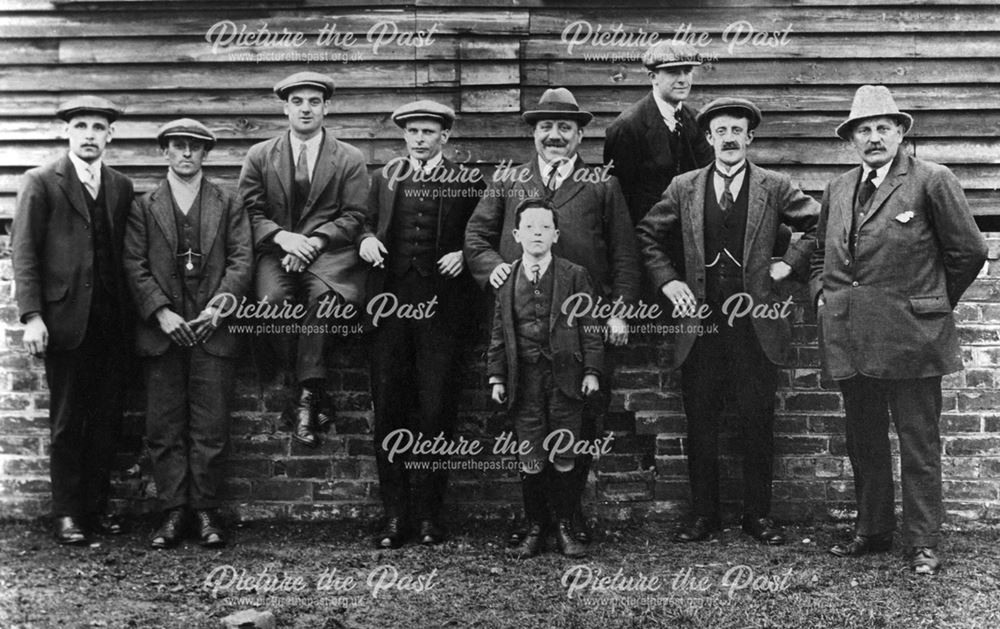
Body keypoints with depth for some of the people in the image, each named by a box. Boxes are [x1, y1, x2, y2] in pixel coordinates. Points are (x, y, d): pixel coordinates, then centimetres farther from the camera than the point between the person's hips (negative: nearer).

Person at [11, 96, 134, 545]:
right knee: (67, 421, 4)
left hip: (112, 322, 4)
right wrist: (31, 316, -12)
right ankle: (67, 513, 13)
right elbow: (23, 252, -4)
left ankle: (97, 505, 19)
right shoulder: (41, 182, 0)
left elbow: (124, 253, 10)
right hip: (66, 319, -4)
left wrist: (129, 310, 2)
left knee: (107, 419, 7)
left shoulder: (121, 187, 12)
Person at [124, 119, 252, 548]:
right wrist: (161, 312, -10)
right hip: (162, 331, 1)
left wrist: (220, 304, -12)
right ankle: (173, 512, 9)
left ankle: (205, 511, 9)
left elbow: (241, 260, 3)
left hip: (212, 329, 0)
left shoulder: (228, 204, 12)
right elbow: (134, 265, 2)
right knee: (165, 428, 2)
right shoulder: (144, 207, 11)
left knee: (210, 427, 0)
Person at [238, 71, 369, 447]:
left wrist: (313, 242, -13)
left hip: (328, 250, -1)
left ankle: (305, 394, -27)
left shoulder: (350, 159, 11)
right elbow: (251, 212, 7)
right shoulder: (260, 156, 14)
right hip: (277, 249, 1)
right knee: (274, 298, -32)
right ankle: (315, 397, -22)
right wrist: (282, 237, -13)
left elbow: (353, 217, 3)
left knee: (322, 294, -35)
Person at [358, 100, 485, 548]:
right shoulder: (384, 178, 18)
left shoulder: (468, 180, 9)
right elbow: (368, 224, 19)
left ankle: (429, 514, 9)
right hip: (391, 302, 3)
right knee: (388, 410, 2)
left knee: (436, 411, -2)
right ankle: (394, 515, 9)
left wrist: (465, 255, -11)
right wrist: (367, 239, -2)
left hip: (441, 305, -3)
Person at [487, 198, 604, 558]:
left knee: (564, 460, 2)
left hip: (565, 378, -1)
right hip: (524, 380, 1)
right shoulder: (505, 280, 8)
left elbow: (590, 327, 3)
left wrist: (592, 370, -4)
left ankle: (565, 528, 15)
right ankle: (534, 529, 16)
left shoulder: (574, 276, 4)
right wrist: (496, 377, 4)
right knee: (529, 461, 4)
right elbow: (498, 334, 11)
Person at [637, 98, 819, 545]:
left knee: (757, 424, 4)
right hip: (700, 323, 2)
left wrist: (790, 264, 1)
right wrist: (667, 280, 5)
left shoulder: (775, 188, 4)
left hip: (756, 323, -1)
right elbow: (647, 235, 15)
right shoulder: (684, 188, 8)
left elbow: (821, 225, 9)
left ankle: (758, 515, 17)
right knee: (700, 424, 6)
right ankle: (703, 515, 17)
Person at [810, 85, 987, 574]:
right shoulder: (838, 189, 13)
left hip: (909, 338, -5)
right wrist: (822, 294, 12)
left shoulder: (932, 181, -5)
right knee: (863, 442, 15)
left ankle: (923, 543, 13)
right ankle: (872, 530, 28)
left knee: (919, 445, 3)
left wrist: (933, 302, 4)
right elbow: (822, 253, 27)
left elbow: (969, 252, -1)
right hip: (849, 340, 6)